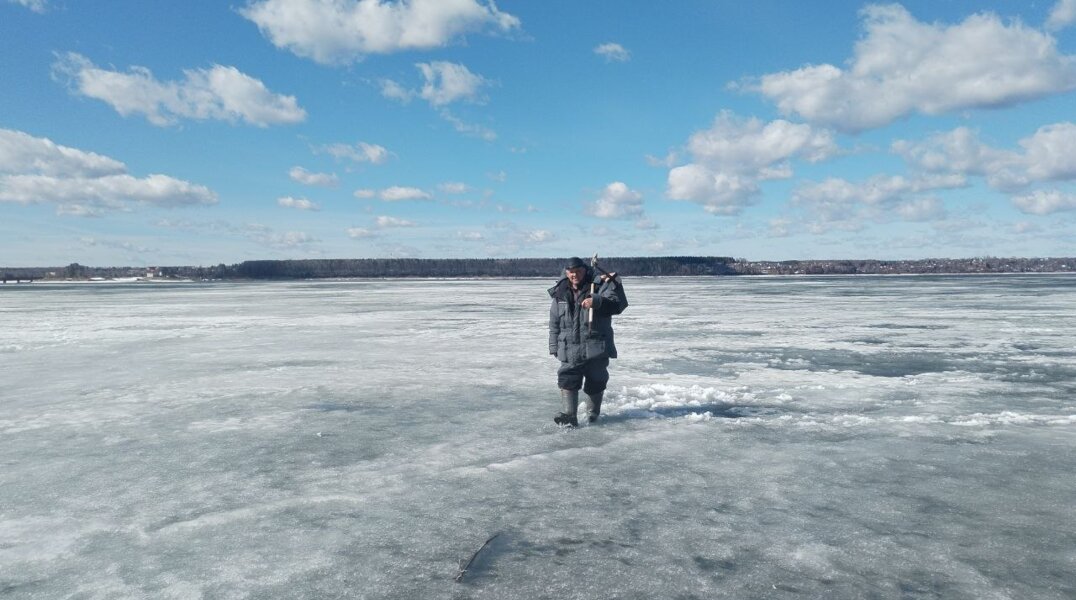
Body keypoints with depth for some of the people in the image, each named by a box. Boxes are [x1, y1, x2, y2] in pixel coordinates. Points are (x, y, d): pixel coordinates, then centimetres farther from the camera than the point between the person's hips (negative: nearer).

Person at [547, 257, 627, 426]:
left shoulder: (600, 285, -4)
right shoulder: (560, 293, 8)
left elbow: (618, 304, -18)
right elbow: (554, 323, 14)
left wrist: (597, 301, -34)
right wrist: (554, 346, 11)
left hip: (596, 347, -2)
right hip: (570, 348, 3)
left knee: (596, 382, 7)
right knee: (567, 379, -9)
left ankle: (593, 415, 23)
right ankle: (569, 415, -7)